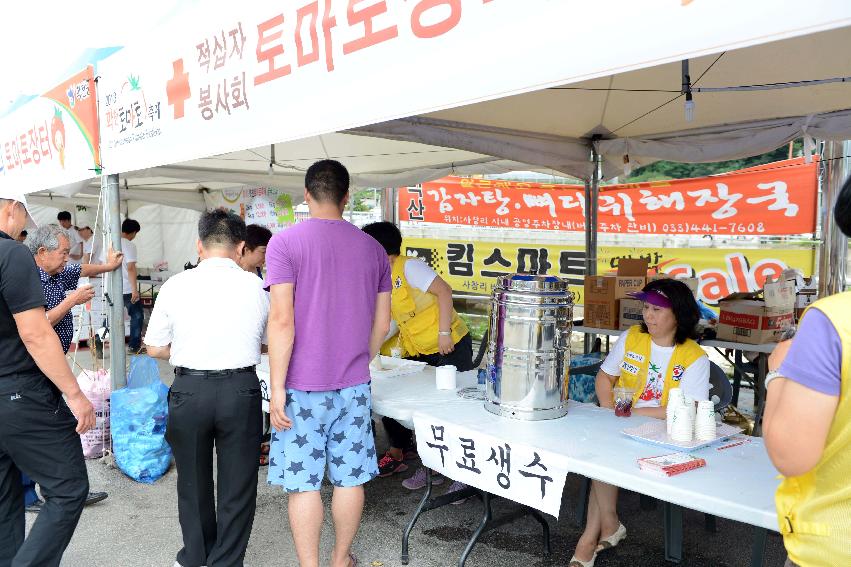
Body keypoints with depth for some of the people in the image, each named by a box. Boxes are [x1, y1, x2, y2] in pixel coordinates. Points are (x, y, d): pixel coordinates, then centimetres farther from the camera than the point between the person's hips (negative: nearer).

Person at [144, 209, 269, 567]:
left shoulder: (176, 286, -5)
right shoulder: (255, 287, -3)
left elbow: (154, 347, 3)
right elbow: (269, 340, 8)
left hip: (189, 390, 1)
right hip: (241, 389, -1)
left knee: (193, 481, 20)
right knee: (237, 484, 13)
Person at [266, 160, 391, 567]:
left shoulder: (285, 242, -8)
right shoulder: (373, 248, 5)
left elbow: (282, 320, -15)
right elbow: (382, 325, 9)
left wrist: (276, 388, -10)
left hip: (303, 386, -4)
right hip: (354, 385, 4)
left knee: (303, 483, 8)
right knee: (350, 478, 14)